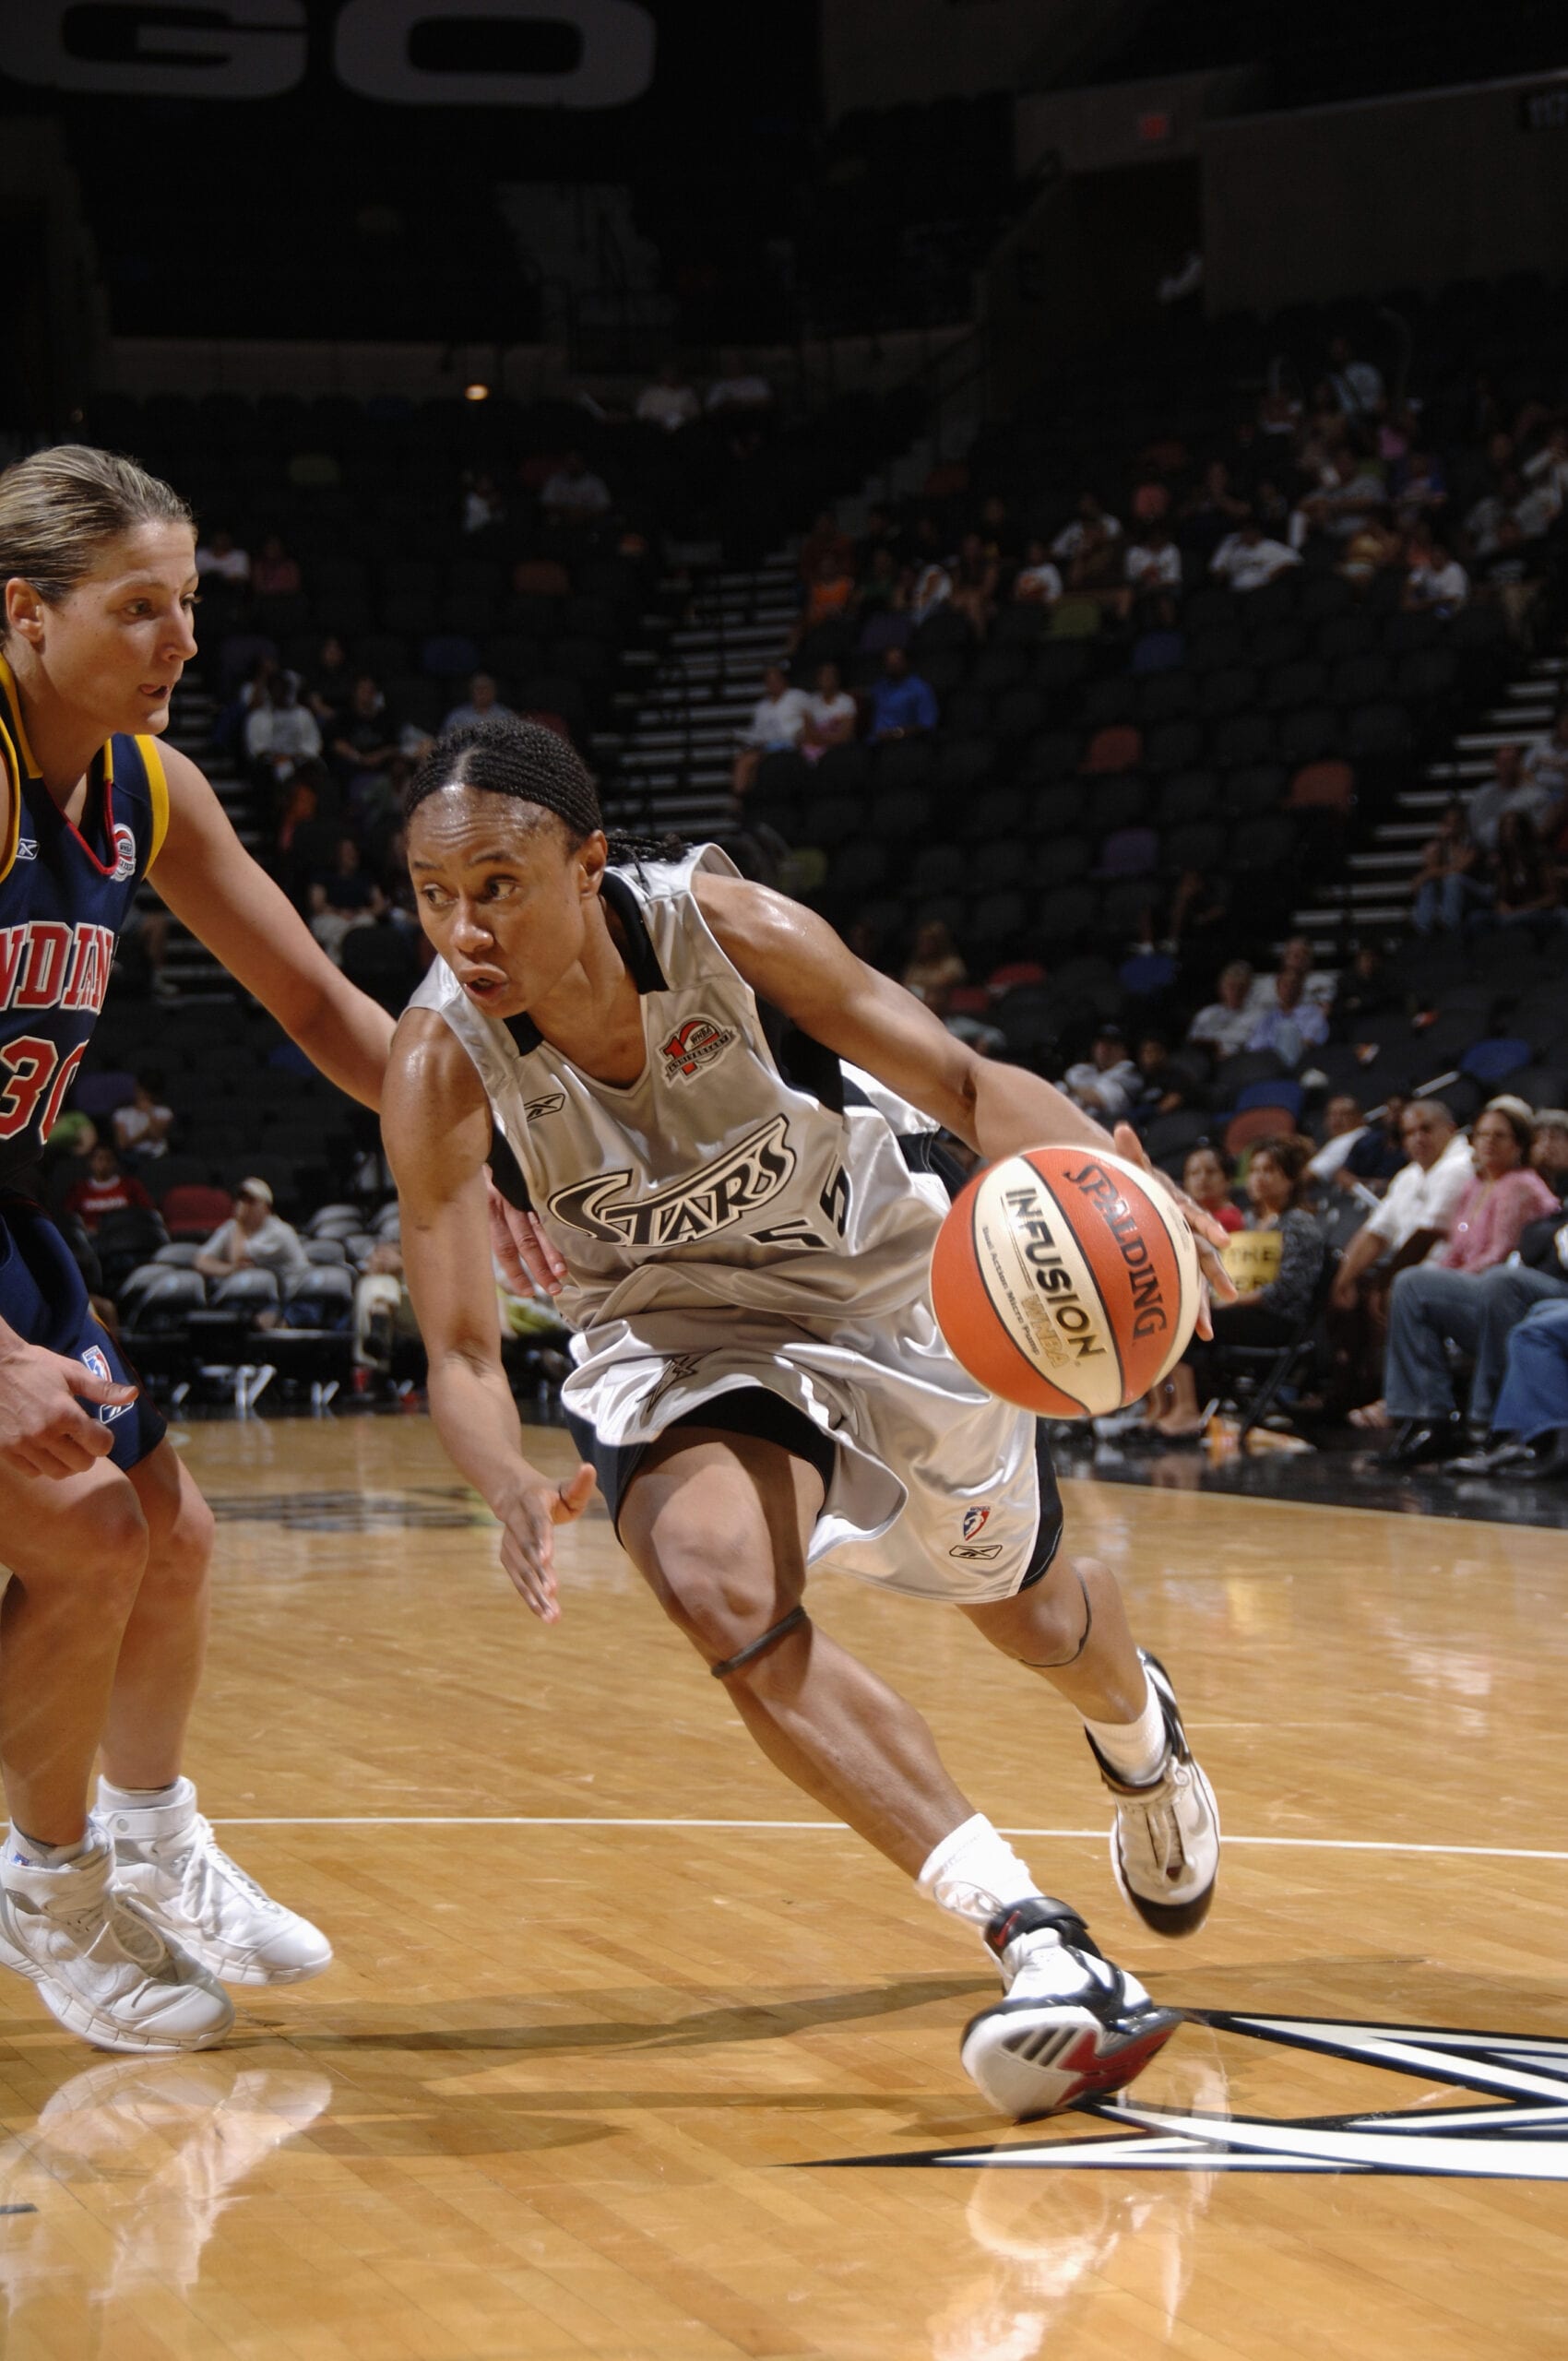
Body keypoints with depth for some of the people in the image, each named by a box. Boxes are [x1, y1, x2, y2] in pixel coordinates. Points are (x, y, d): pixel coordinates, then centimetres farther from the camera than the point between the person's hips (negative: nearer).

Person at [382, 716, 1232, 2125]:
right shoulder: (441, 1066, -27)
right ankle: (1035, 1944, -31)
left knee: (1026, 1610, 20)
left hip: (889, 1284, 0)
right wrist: (513, 1486, -47)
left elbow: (961, 1082, -21)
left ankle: (1139, 1725, 60)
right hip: (677, 1335, 0)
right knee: (718, 1588, -32)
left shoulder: (728, 931, -30)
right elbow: (461, 1352, -24)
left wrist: (1099, 1172, -42)